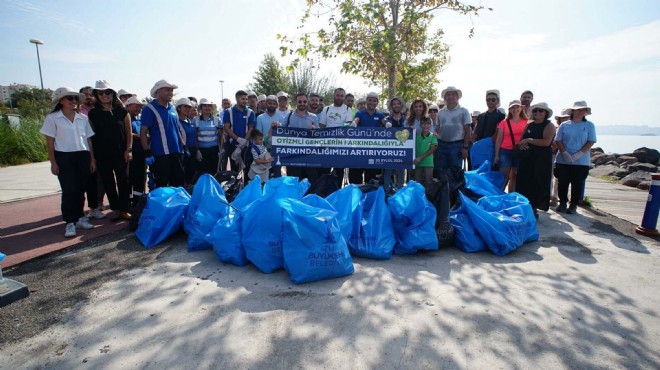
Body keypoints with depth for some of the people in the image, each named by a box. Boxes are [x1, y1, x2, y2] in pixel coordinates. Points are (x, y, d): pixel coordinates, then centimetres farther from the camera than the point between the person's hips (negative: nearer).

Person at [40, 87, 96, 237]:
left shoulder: (82, 118, 10)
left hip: (83, 157, 4)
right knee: (69, 190, -7)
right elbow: (50, 141, -2)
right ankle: (70, 222, 3)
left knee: (81, 189, 7)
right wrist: (53, 162, -7)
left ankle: (79, 217, 19)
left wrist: (92, 159, 7)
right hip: (64, 158, -3)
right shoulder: (52, 118, 0)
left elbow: (88, 140, 11)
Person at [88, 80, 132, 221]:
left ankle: (124, 210, 8)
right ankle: (116, 209, 17)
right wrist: (93, 156, 2)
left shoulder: (122, 111, 2)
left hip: (120, 153, -2)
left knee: (123, 181, -1)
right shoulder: (93, 113, 5)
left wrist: (128, 150, -6)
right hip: (102, 155, 2)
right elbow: (91, 134, 6)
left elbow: (129, 132, 2)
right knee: (108, 183, 7)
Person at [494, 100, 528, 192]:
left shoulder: (526, 123, 4)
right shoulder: (504, 122, 2)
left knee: (514, 177, 9)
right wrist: (496, 155, -2)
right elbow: (498, 140, 2)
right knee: (503, 176, -7)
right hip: (505, 151, -1)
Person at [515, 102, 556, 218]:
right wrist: (522, 144, -9)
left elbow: (546, 142, -17)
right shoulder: (529, 125, 14)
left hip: (541, 160, -5)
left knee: (537, 185, 0)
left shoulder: (549, 126, -3)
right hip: (526, 159, 5)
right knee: (524, 183, 3)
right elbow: (521, 139, 15)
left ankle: (534, 208, 8)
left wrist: (529, 140, -13)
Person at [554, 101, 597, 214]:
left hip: (581, 161, 0)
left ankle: (574, 205, 16)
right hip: (563, 160, 1)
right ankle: (562, 203, 18)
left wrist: (578, 154, -14)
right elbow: (558, 140, 2)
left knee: (577, 183, 4)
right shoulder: (564, 125, 6)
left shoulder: (589, 125, 4)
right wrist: (565, 153, -12)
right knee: (562, 182, 5)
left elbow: (591, 141, -2)